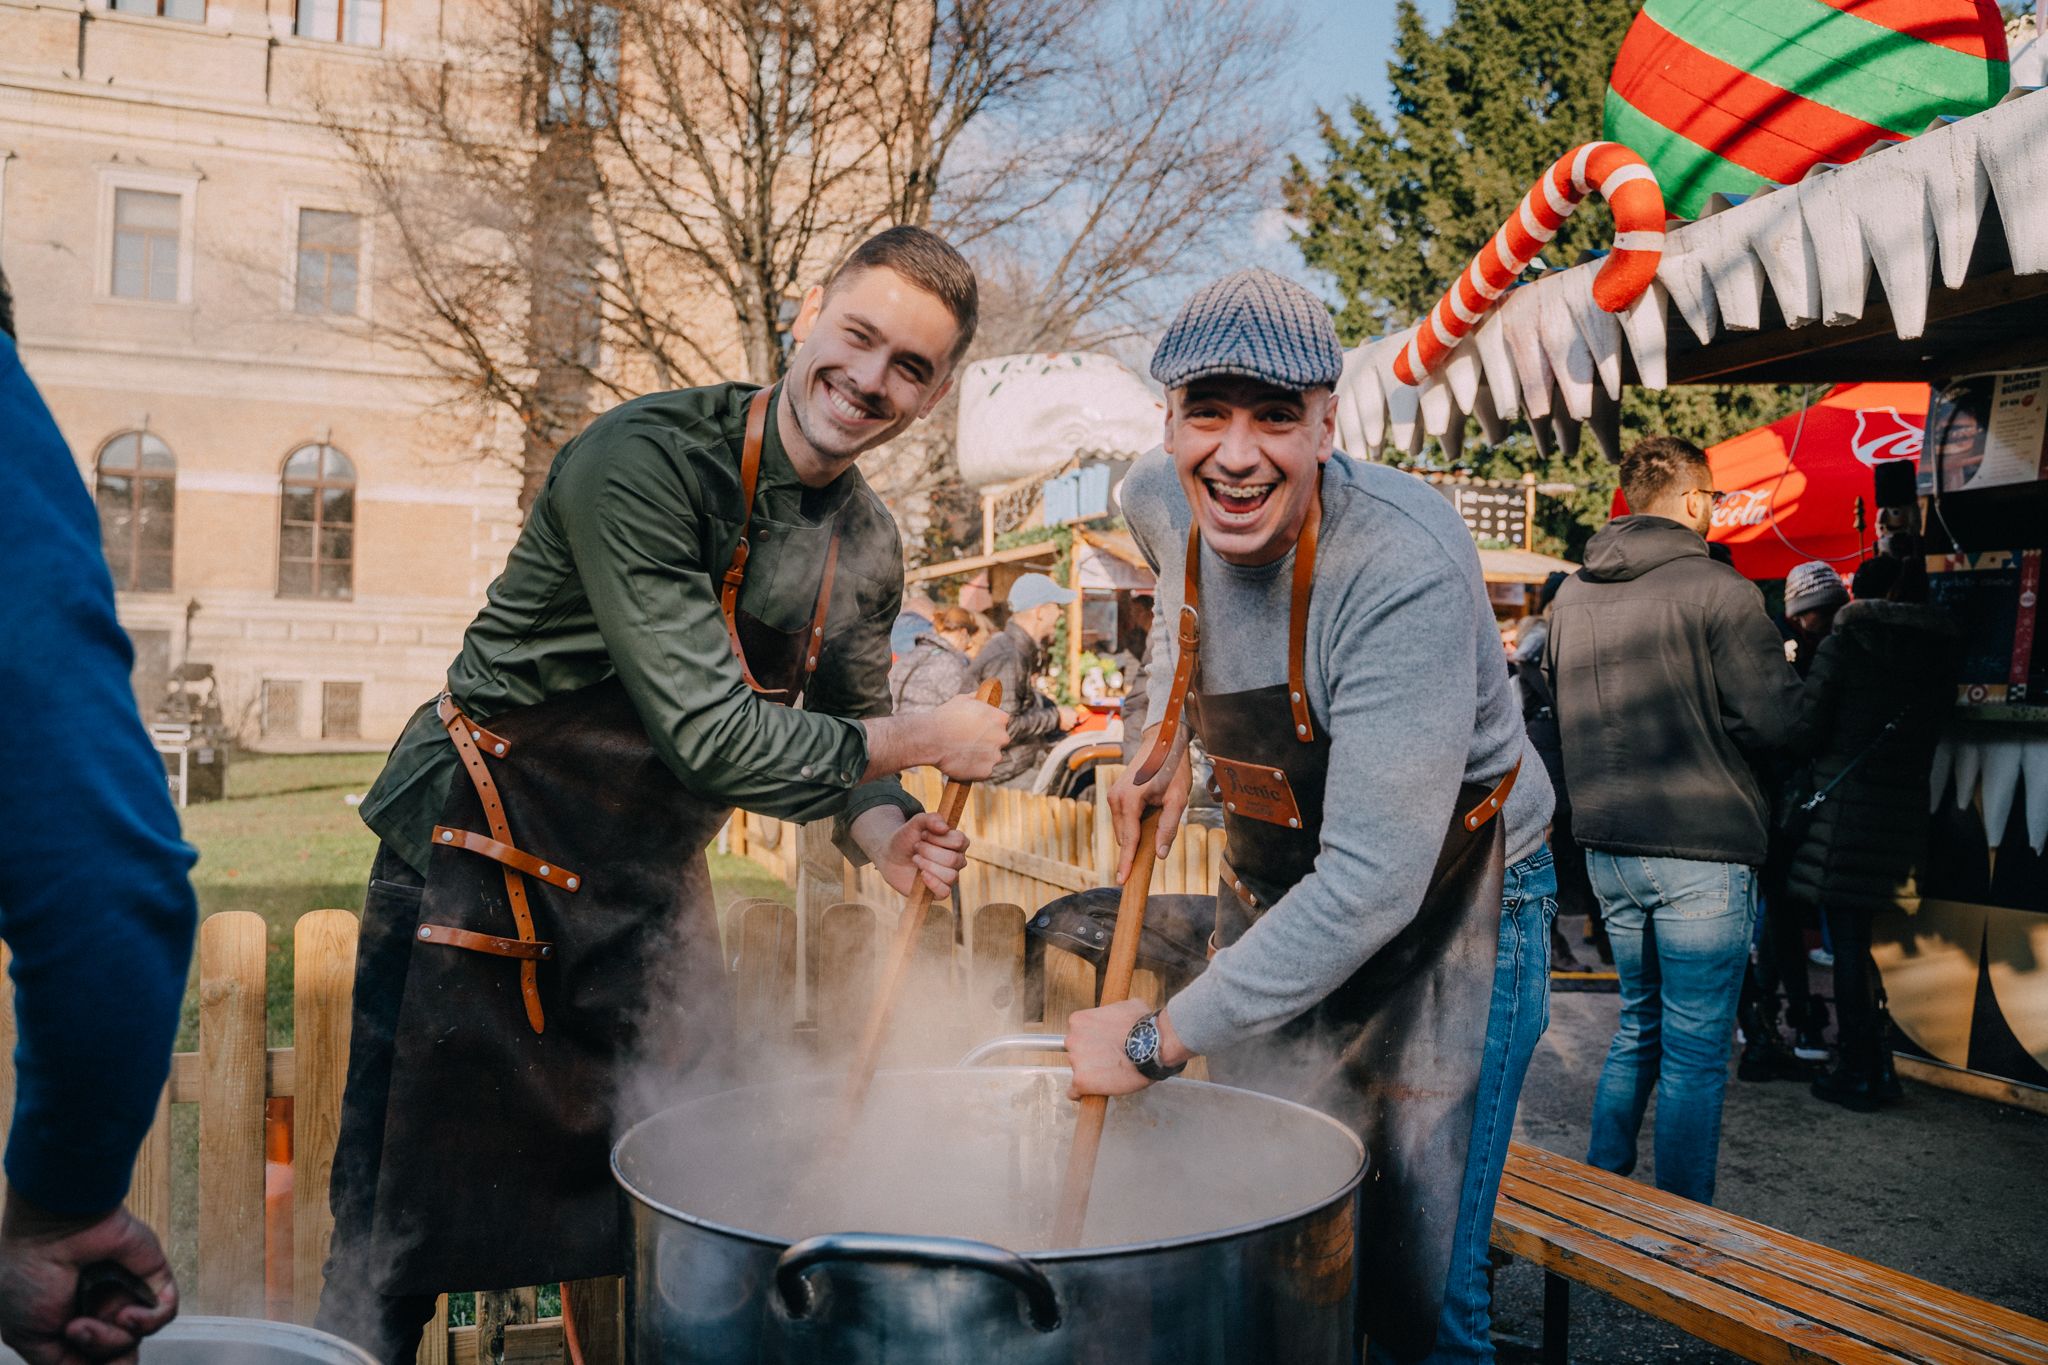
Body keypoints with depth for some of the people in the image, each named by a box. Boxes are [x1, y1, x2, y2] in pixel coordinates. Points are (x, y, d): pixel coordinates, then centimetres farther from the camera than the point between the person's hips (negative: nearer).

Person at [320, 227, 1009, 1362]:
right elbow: (712, 737, -29)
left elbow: (845, 739, 12)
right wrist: (926, 742, -17)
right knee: (400, 1249, 2)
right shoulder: (646, 460, -23)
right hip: (482, 866, -6)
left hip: (651, 886, 7)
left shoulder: (868, 548, 0)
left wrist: (887, 835, -11)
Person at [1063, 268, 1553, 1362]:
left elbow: (1372, 882, -33)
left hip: (1448, 900, -5)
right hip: (1273, 901, 6)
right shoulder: (1159, 504, -10)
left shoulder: (1407, 568, -31)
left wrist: (1161, 1037, -27)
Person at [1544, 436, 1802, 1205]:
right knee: (1695, 1053, 3)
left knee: (1638, 1024, 21)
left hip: (1607, 845, 7)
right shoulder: (1718, 590, -12)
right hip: (1701, 849, -7)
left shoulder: (1571, 598, 8)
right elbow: (1774, 722, -14)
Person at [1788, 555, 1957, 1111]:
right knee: (1858, 940, 17)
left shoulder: (1842, 645, -9)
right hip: (1905, 811, 6)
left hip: (1844, 809, -6)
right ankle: (1877, 1069, 22)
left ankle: (1856, 1076, 9)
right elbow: (1928, 736, 12)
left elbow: (1807, 732, -8)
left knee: (1847, 944, 3)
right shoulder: (1939, 654, 8)